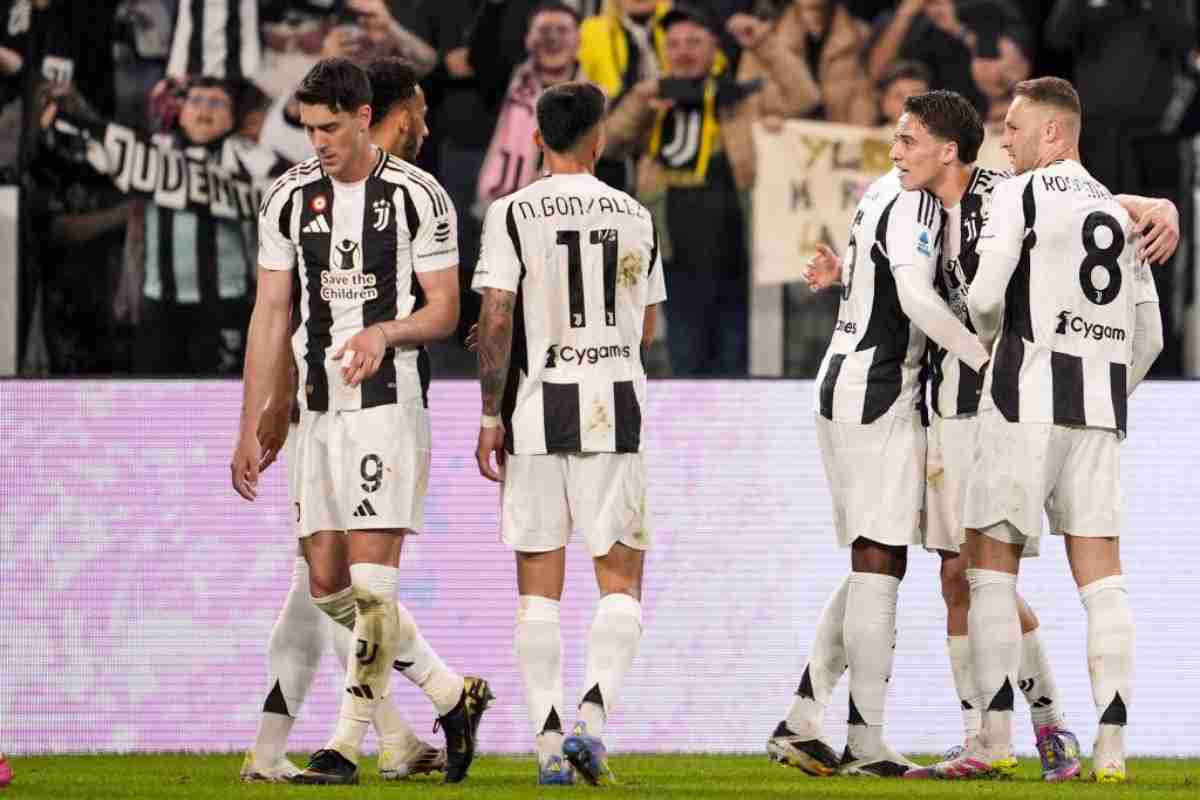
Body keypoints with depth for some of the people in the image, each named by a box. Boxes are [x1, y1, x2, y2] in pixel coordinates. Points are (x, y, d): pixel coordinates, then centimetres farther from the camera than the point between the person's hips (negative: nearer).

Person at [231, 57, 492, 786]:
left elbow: (445, 312, -2)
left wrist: (385, 331, -24)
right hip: (321, 405, 6)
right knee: (328, 580, 4)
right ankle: (453, 695, 18)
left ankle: (348, 743, -8)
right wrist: (251, 429, 8)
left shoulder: (417, 197, -5)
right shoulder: (290, 198, 8)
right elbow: (271, 317, 11)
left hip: (390, 399, -6)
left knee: (372, 576, -10)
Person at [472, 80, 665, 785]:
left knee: (539, 586, 5)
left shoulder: (514, 214, -4)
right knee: (621, 577, 8)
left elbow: (498, 320, -9)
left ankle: (550, 742, 2)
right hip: (614, 410, 1)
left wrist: (491, 417, -3)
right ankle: (594, 711, -12)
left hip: (536, 412, -1)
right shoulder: (635, 218, 5)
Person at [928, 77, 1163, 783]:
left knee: (991, 564, 0)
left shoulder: (1023, 194, -2)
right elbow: (1150, 336, 19)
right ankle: (1112, 747, -5)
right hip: (1103, 407, 6)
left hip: (1031, 397, -6)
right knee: (1101, 576, 2)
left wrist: (988, 336, 13)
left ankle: (996, 743, -7)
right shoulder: (1119, 211, 18)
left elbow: (986, 298, -9)